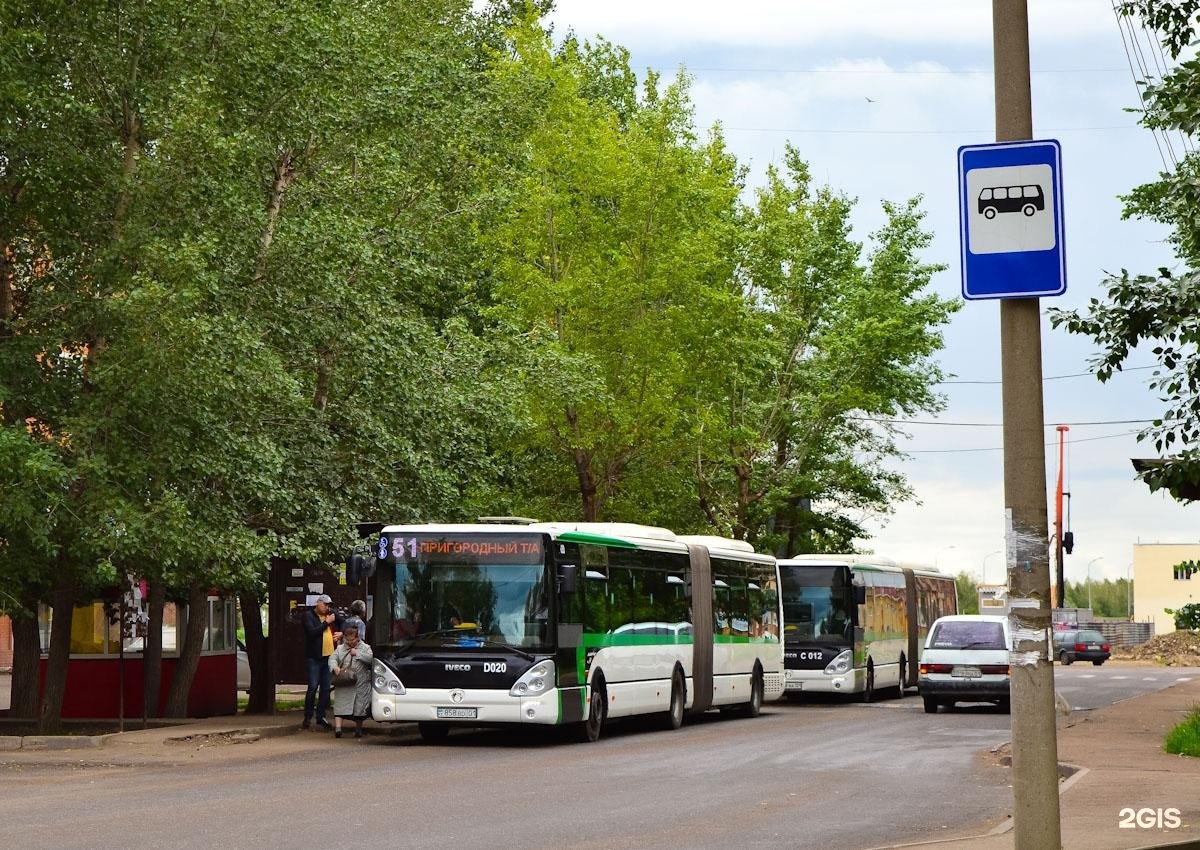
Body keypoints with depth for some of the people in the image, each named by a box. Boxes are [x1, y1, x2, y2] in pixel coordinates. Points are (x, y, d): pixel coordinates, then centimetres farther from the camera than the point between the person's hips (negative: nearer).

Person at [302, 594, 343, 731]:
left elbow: (343, 624, 26)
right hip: (314, 658, -5)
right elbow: (312, 632, -19)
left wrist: (341, 633, 7)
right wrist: (326, 622, -15)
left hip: (329, 657, 5)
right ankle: (308, 718, 4)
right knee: (313, 687, -7)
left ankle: (321, 718, 14)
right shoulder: (308, 616, -4)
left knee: (325, 688, 7)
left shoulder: (331, 614, 11)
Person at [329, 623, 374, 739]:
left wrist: (357, 653, -12)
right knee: (340, 705, -8)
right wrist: (335, 667, -18)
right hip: (343, 684, 1)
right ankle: (337, 727, -14)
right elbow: (332, 658, 2)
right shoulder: (340, 648, 11)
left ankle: (358, 728, 19)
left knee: (360, 706, 5)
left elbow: (370, 658, -9)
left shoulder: (365, 647, 5)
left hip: (360, 684, -1)